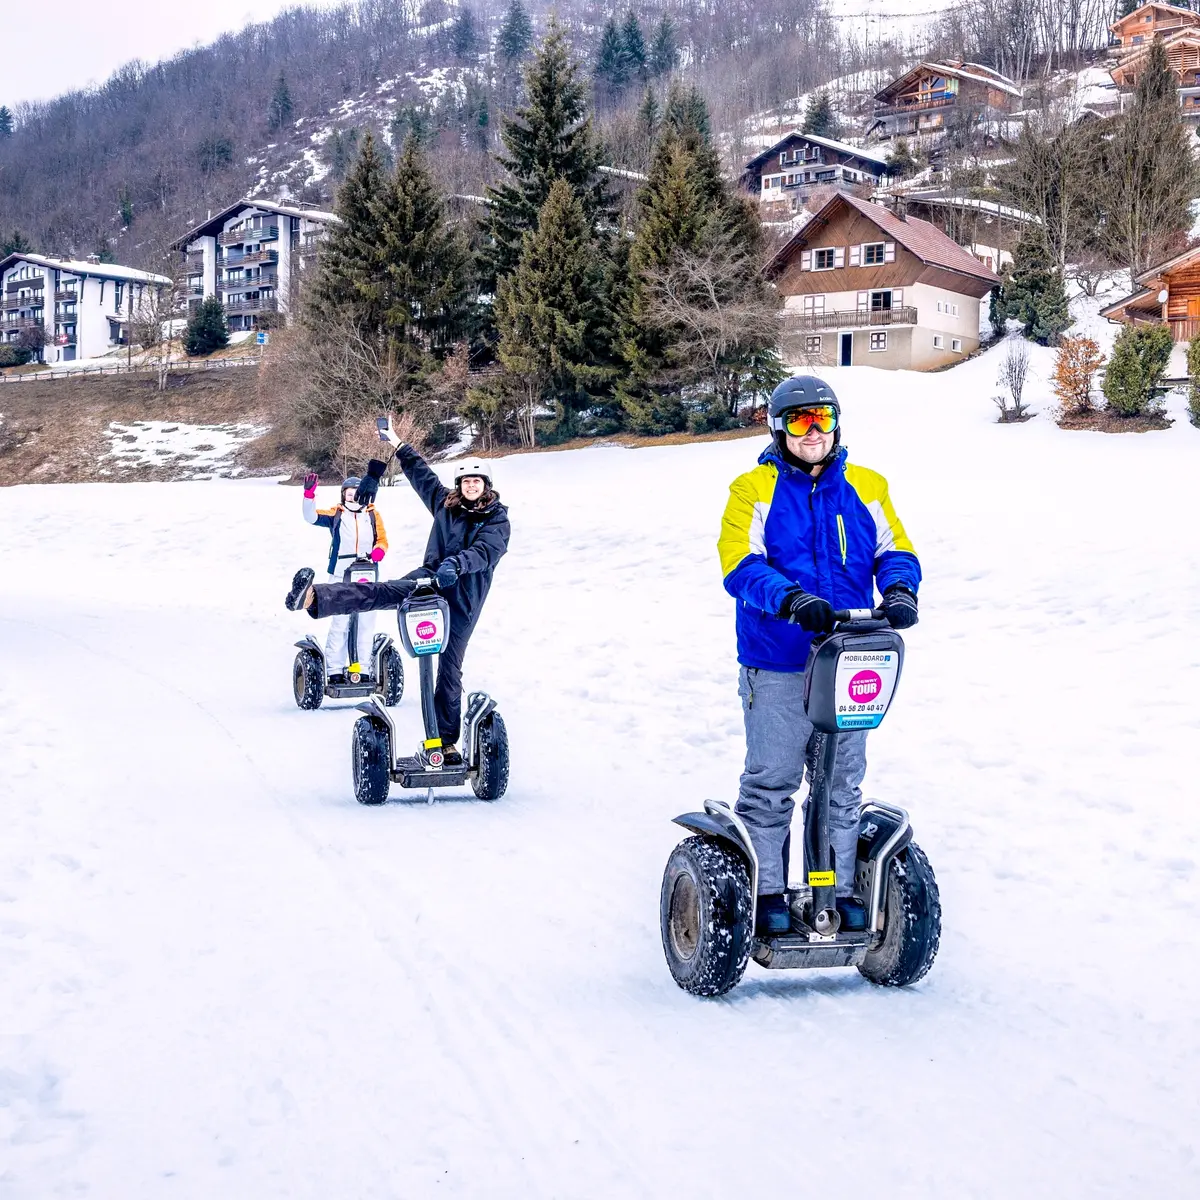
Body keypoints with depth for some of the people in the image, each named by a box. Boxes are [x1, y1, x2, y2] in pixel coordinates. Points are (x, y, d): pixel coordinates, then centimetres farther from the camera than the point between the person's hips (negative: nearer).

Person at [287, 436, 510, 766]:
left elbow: (486, 551, -18)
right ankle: (313, 597, -46)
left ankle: (447, 741, 7)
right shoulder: (446, 503, 11)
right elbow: (421, 473, 24)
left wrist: (456, 563, -36)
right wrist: (397, 446, 30)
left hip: (463, 599, -2)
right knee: (379, 592, -25)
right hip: (429, 577, 2)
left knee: (450, 668, 1)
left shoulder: (497, 519, 0)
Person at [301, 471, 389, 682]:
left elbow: (382, 540, 12)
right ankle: (335, 669, -2)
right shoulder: (336, 514, 6)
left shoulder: (373, 515, 12)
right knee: (340, 621, -7)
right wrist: (309, 494, -21)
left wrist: (378, 551, -11)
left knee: (366, 622, 3)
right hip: (341, 575, -2)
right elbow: (312, 517, -6)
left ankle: (363, 669, 9)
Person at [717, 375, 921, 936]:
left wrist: (899, 589, -13)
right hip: (777, 664, -4)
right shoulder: (754, 490, -1)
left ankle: (841, 888, 22)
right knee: (770, 783, 0)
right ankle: (765, 890, 12)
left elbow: (895, 549, 10)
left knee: (843, 783, 11)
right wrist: (793, 600, -27)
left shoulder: (867, 488, 11)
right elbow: (740, 564, -12)